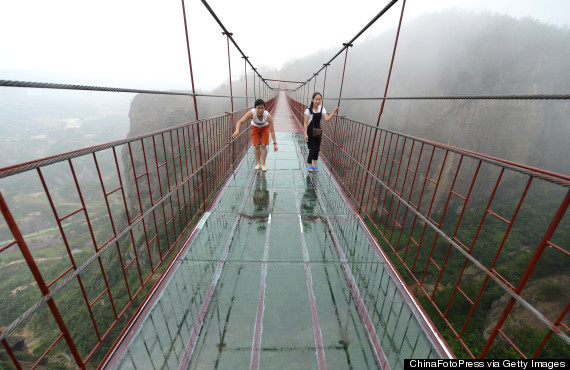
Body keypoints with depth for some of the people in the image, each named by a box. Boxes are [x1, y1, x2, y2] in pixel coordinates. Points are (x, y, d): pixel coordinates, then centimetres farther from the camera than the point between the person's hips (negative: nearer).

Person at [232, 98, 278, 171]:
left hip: (265, 128, 0)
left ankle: (263, 164, 2)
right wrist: (237, 130, -61)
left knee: (263, 145, -9)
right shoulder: (251, 113, -36)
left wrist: (275, 143, -37)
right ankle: (258, 163, 13)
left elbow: (272, 130, -32)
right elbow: (239, 122, -39)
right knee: (257, 146, -4)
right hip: (255, 128, 1)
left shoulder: (268, 116, -36)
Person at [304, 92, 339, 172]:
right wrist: (306, 134, -18)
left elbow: (327, 119, -9)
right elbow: (305, 122, -12)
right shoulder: (308, 110, -12)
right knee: (312, 149, -4)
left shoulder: (322, 108, 0)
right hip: (310, 132, -4)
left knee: (317, 149, 8)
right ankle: (309, 165, 16)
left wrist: (334, 112, -22)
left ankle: (314, 165, 24)